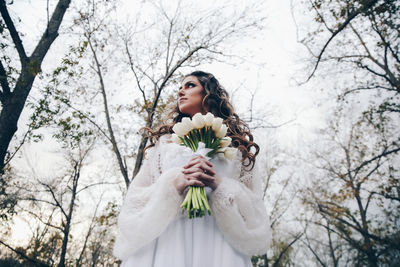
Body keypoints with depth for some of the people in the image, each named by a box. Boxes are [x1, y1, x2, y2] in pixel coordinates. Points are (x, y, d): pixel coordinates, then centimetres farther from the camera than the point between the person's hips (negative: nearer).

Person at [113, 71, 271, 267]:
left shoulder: (236, 145, 10)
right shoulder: (164, 141, 14)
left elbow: (254, 212, 3)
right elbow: (134, 203, 5)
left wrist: (221, 186, -13)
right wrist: (172, 184, -12)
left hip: (217, 246, 0)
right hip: (165, 244, 1)